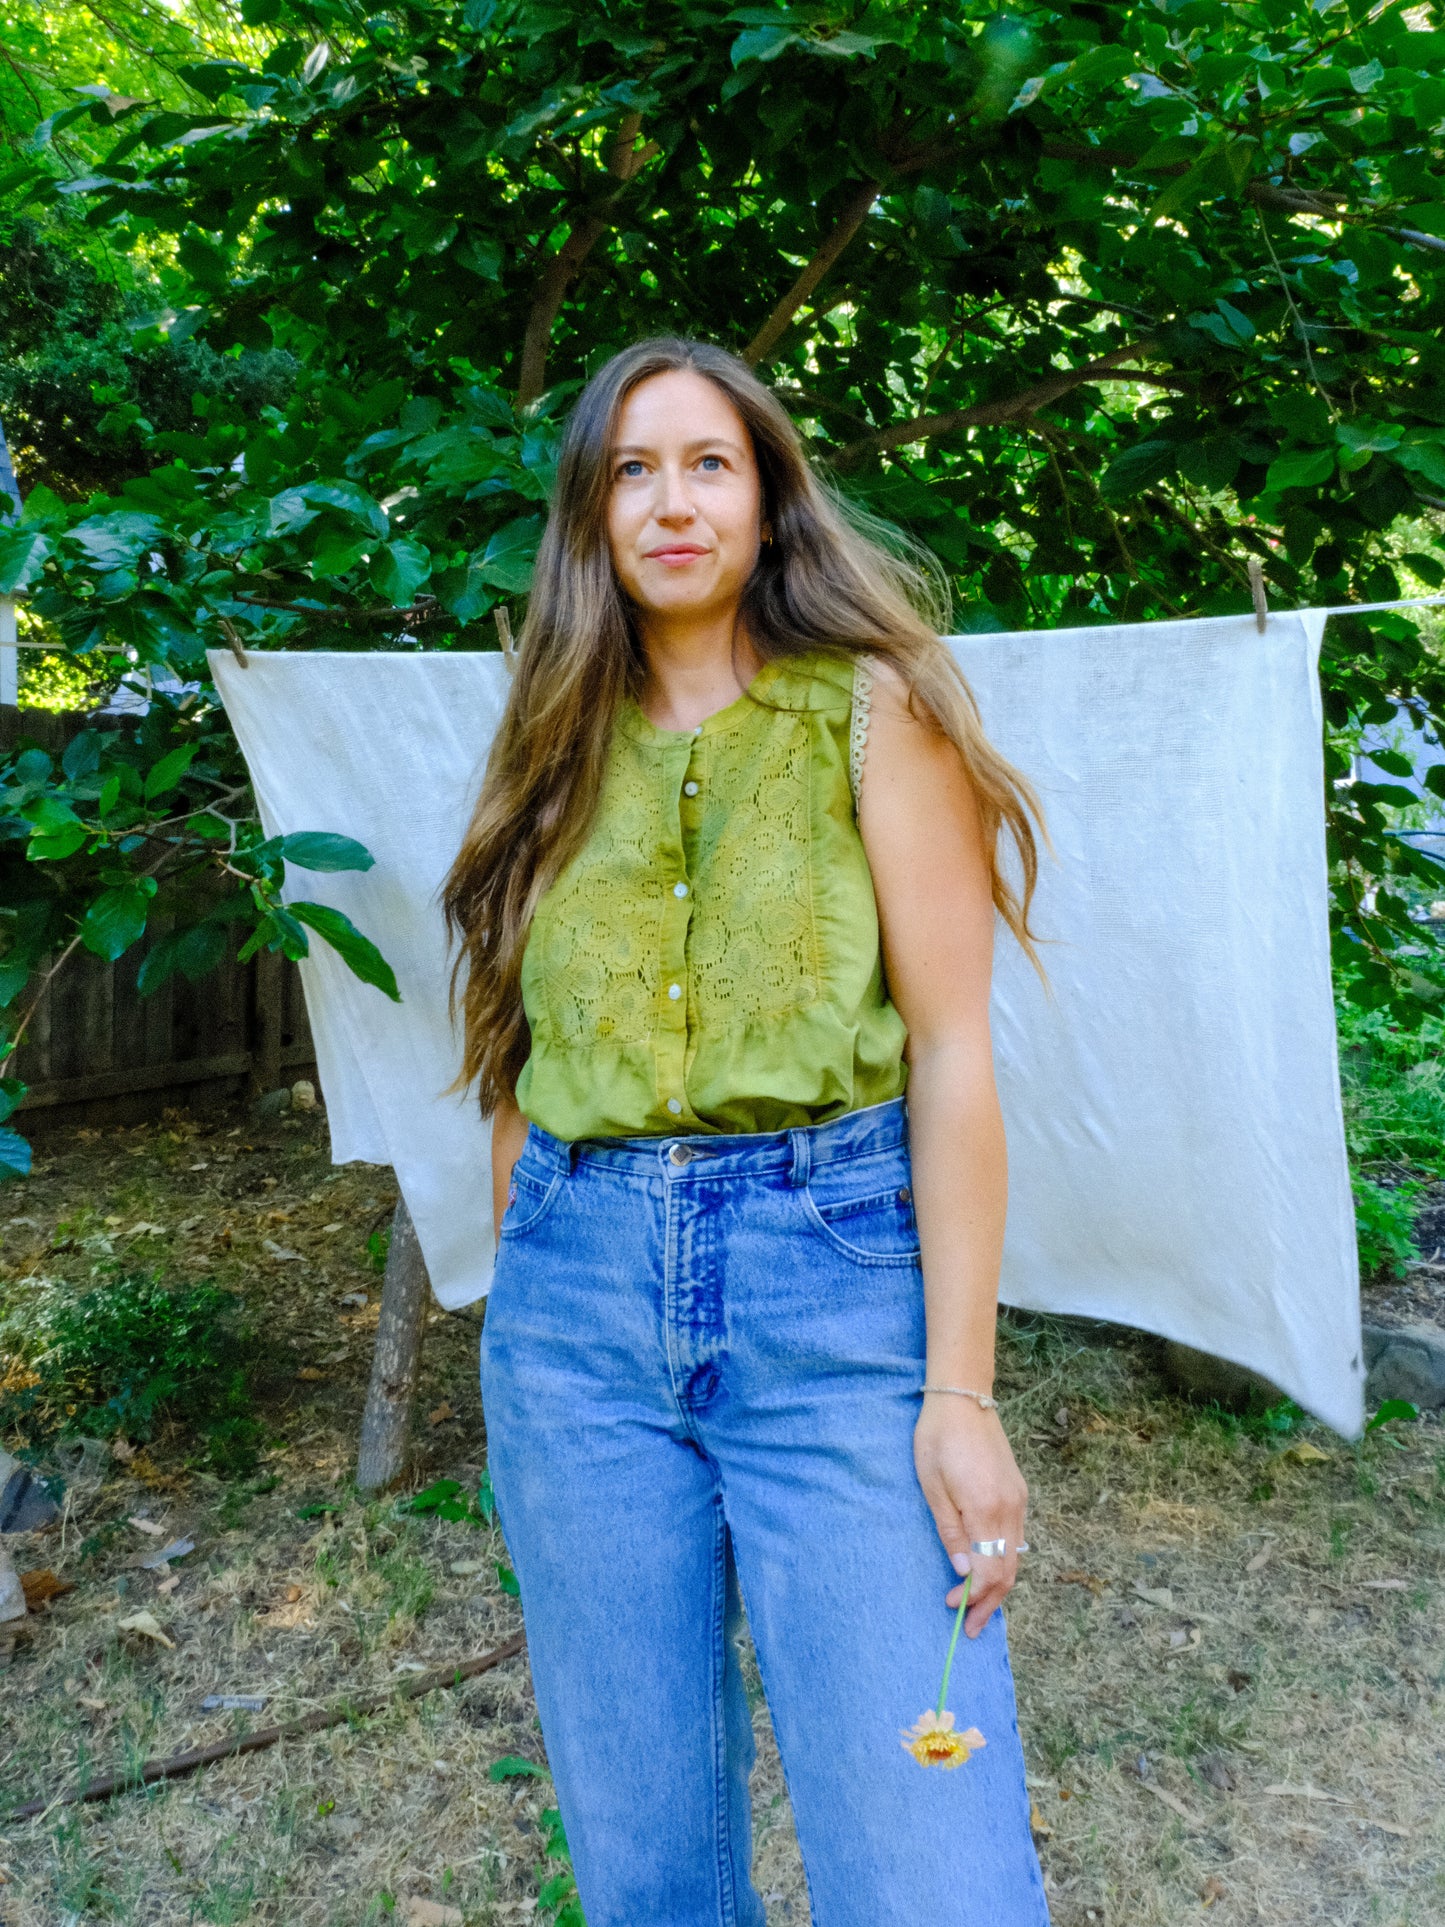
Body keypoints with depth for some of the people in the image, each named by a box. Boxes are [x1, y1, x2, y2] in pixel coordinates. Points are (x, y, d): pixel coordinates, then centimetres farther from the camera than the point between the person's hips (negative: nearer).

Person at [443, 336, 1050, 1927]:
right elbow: (521, 1068, 14)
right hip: (580, 1289, 4)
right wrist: (525, 1301, 14)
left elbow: (954, 1051, -6)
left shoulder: (870, 707, 0)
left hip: (830, 1270, -3)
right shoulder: (563, 748, 12)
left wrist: (960, 1389, -11)